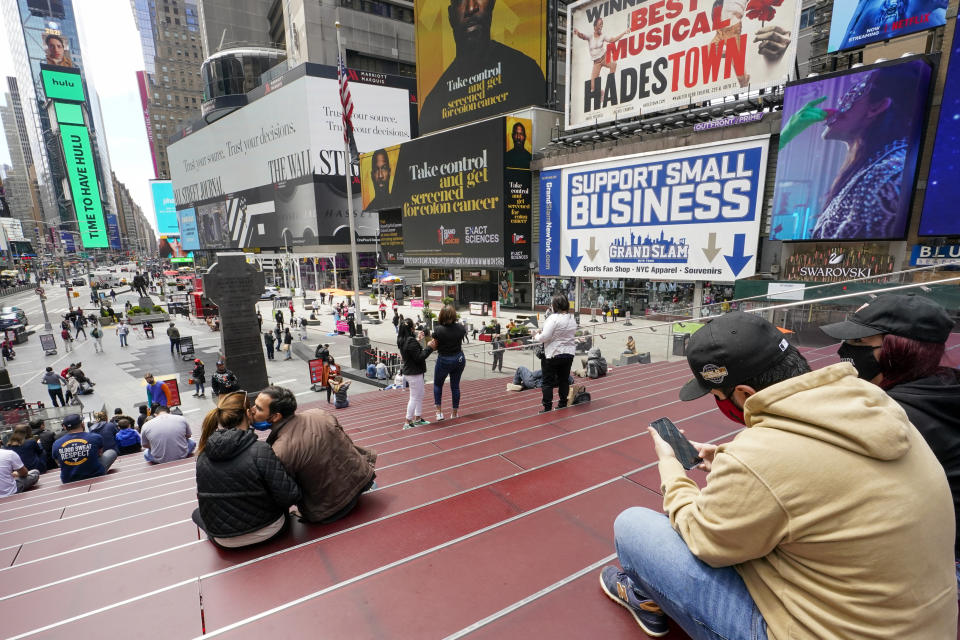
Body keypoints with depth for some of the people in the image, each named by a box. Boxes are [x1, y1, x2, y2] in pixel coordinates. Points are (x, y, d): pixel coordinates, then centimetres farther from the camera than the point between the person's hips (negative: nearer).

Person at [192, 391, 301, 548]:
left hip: (224, 540, 3)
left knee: (197, 513, 33)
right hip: (266, 531, -3)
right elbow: (289, 497, -25)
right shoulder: (261, 451, -25)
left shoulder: (203, 454, -11)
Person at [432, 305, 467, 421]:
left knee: (437, 384, 18)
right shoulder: (460, 327, -8)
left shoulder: (438, 330, -19)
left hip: (444, 360, -3)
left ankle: (439, 411, 14)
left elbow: (435, 347, -9)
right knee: (455, 385, 15)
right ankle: (455, 413, 24)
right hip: (459, 358, 4)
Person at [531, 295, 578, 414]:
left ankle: (547, 408, 5)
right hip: (569, 354, 7)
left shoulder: (553, 318, -19)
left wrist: (536, 337, -3)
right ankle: (562, 405, 25)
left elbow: (545, 336, -23)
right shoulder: (572, 318, 5)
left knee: (548, 382, 3)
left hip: (553, 354, -7)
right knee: (564, 380, 16)